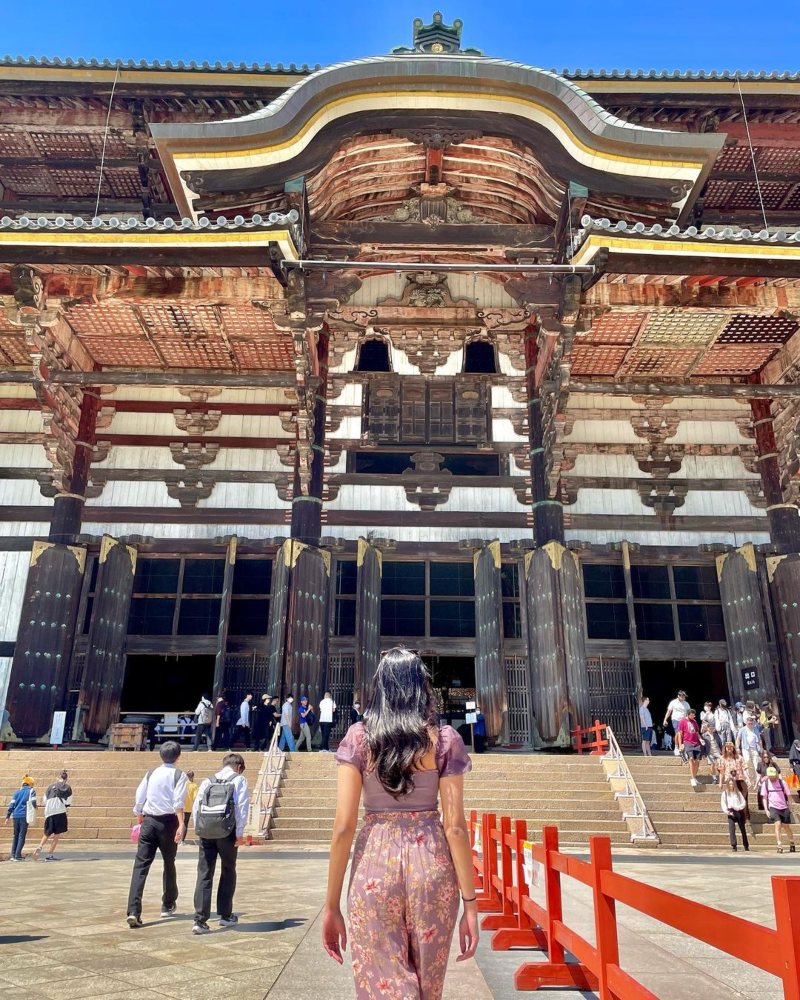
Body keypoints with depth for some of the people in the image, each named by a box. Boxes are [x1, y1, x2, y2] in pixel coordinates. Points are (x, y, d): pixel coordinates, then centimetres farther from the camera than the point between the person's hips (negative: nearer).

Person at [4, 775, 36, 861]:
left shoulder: (17, 791, 14)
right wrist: (34, 808, 11)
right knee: (22, 836, 2)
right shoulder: (31, 790, 2)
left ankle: (13, 855, 13)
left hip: (15, 816, 4)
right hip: (24, 816, -4)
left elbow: (11, 804, 9)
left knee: (15, 835, 16)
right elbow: (33, 801, -10)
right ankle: (18, 855, -4)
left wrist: (8, 816, 11)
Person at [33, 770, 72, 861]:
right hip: (60, 812, -3)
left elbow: (45, 800, 15)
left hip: (48, 813, 4)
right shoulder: (67, 787, 6)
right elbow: (68, 803, 2)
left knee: (47, 834, 16)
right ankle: (50, 855, -1)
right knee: (57, 835, 4)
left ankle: (40, 847, -9)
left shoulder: (51, 786, 16)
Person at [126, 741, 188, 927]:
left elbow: (139, 799, 10)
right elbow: (178, 801, -15)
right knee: (169, 863, 17)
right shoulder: (179, 775, -2)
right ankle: (168, 905, 32)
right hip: (168, 821, -2)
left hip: (148, 821, 2)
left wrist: (139, 820, 25)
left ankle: (133, 911, -16)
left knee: (141, 865, -2)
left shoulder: (150, 774, 9)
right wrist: (181, 824, -20)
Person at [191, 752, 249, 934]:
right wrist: (240, 833, -3)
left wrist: (199, 829, 13)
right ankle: (225, 915, 24)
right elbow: (242, 806, -6)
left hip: (205, 832, 3)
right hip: (226, 832, -3)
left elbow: (196, 806, 8)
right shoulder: (239, 780, 3)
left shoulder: (208, 781, 15)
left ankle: (200, 920, -3)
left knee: (204, 875, 4)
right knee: (228, 872, 15)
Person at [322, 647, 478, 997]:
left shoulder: (358, 737, -2)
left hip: (375, 864, -1)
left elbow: (344, 826, -5)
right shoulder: (445, 740, -1)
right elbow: (455, 826, -5)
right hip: (432, 863, 2)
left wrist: (332, 904, 2)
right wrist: (470, 902, 2)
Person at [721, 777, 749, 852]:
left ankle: (746, 846, 22)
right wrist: (727, 812, -14)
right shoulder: (725, 793, 5)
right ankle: (733, 846, -13)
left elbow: (744, 802, 4)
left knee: (742, 829, 10)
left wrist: (737, 807, -12)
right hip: (731, 813, -1)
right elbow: (723, 804, 1)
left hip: (739, 812, 2)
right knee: (731, 829, -13)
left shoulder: (738, 792, 9)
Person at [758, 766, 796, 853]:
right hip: (773, 807, 0)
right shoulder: (765, 783, -2)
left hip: (784, 807, 1)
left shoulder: (782, 782, -5)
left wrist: (789, 807, 3)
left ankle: (792, 844, 34)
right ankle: (780, 846, -14)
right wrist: (766, 809, -3)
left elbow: (787, 795, 4)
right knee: (778, 824, -18)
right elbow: (764, 797, 3)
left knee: (787, 826, 9)